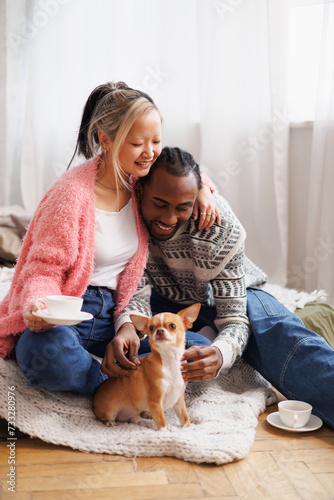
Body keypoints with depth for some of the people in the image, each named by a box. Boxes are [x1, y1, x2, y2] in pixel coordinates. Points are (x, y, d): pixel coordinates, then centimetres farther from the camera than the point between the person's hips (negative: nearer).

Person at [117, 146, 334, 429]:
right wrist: (127, 325, -50)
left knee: (279, 331, -36)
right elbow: (136, 289, -25)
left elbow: (234, 318, -31)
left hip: (233, 293, -3)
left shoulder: (221, 226, -30)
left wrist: (220, 354, -55)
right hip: (167, 299, 4)